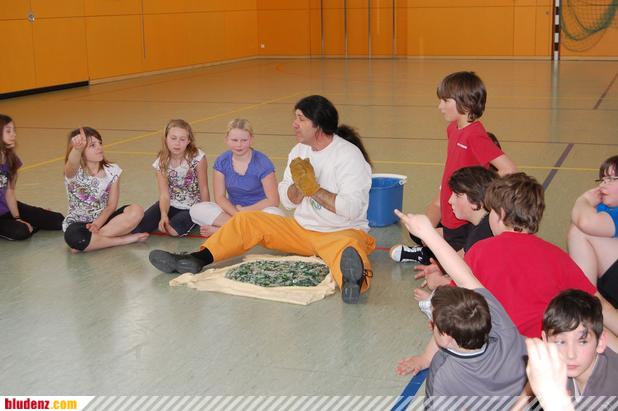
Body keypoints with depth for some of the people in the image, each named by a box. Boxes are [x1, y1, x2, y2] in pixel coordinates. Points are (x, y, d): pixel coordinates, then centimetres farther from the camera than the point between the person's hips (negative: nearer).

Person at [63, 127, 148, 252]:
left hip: (102, 218, 3)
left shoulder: (112, 171, -4)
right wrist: (77, 149, -66)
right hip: (78, 224, -3)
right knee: (74, 238, -40)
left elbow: (111, 205, -5)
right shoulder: (74, 172, -15)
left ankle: (92, 238, -22)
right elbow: (72, 163, -42)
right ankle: (126, 239, -23)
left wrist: (98, 223, -24)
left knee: (136, 211, -23)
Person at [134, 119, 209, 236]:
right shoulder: (161, 162, -10)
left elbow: (203, 189, -12)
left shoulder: (197, 157, -20)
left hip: (193, 207, -3)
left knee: (173, 229, -30)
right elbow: (164, 194, -14)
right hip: (171, 204, 3)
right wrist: (164, 215, -31)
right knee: (137, 228, -15)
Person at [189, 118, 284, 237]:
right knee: (196, 209, -20)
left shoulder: (262, 163, -12)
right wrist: (236, 214, -22)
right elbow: (220, 197, -4)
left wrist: (244, 210, -13)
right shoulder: (222, 161, -2)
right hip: (232, 210, 3)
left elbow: (273, 201, -14)